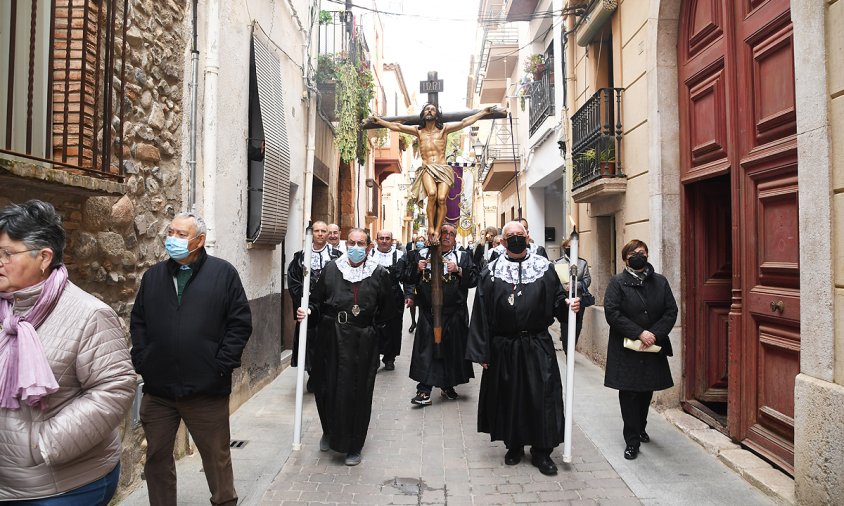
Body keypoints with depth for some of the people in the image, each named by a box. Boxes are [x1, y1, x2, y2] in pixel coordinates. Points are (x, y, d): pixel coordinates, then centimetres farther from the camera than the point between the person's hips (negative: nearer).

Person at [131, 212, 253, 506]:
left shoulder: (223, 273, -4)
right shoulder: (153, 276, 9)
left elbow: (240, 322, -6)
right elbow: (138, 322, 14)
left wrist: (222, 365, -10)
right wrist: (141, 361, 2)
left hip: (207, 388, -3)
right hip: (157, 389, 4)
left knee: (216, 456, 11)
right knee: (157, 457, 16)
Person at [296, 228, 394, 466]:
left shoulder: (379, 274, -2)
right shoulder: (331, 269, 0)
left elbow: (386, 309, 7)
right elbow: (317, 301, 5)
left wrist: (370, 325, 2)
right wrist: (307, 310, -15)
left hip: (363, 342, -1)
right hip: (331, 339, 1)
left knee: (358, 392, 6)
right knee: (328, 388, 9)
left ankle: (354, 446, 25)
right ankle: (330, 432, 39)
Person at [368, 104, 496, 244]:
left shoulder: (444, 129, 15)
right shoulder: (418, 131, 19)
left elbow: (464, 122, 10)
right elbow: (396, 126, 18)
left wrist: (484, 111, 6)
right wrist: (379, 120, 16)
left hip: (443, 168, 0)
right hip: (427, 169, 0)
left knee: (441, 198, -23)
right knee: (432, 193, -29)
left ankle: (437, 232, -16)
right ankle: (430, 228, -19)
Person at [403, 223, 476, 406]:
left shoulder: (462, 257, 5)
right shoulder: (423, 254, 7)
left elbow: (474, 280, -2)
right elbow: (408, 278, 8)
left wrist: (458, 270, -15)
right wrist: (417, 269, -10)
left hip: (453, 313, 0)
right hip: (428, 313, 0)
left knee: (451, 350, 9)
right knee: (426, 350, -2)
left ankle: (447, 386, 27)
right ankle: (424, 391, 4)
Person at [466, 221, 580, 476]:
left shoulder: (544, 268, 2)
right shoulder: (491, 272, -1)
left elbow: (557, 300, 6)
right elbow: (481, 313, -2)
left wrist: (569, 305, -18)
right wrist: (482, 352, -5)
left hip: (537, 346, 0)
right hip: (504, 347, 0)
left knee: (542, 397, 2)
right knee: (508, 397, 10)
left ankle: (542, 451, 19)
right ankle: (514, 446, 30)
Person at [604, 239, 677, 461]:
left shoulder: (660, 282, 6)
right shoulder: (617, 282, -4)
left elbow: (671, 312, 2)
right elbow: (612, 313, -12)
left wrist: (654, 334, -13)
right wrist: (639, 333, -18)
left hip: (653, 348, 4)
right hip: (625, 349, -3)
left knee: (647, 391, 15)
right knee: (629, 393, 1)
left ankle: (640, 428, 37)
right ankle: (632, 440, 10)